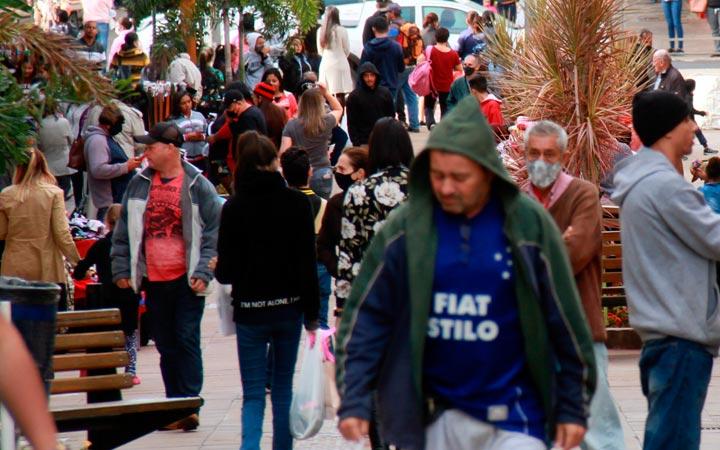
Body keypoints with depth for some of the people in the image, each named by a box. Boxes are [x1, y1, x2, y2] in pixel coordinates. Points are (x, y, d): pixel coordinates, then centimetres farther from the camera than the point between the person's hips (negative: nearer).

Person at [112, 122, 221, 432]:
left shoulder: (198, 186, -5)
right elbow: (123, 229, 11)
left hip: (186, 279, -4)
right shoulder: (139, 185, 7)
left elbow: (213, 232, -4)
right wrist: (121, 269, 5)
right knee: (165, 346, 8)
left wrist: (203, 272, -11)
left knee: (187, 341, -6)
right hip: (153, 281, 4)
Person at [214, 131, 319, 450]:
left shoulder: (234, 207, -6)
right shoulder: (297, 202, -4)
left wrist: (219, 271, 18)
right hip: (289, 305, 1)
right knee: (283, 386, 16)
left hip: (249, 308, -1)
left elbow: (226, 270, -6)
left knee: (253, 391, 1)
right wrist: (312, 313, 2)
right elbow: (308, 260, -4)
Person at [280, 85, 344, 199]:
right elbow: (339, 109, 17)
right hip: (322, 173, 0)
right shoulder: (326, 122, -5)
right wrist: (326, 94, 9)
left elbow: (284, 152, -10)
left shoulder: (291, 125, -7)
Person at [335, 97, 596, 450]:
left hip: (513, 418, -1)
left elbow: (566, 321, 3)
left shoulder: (529, 225, -3)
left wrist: (573, 408, 3)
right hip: (433, 420, 2)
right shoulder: (404, 229, -2)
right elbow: (365, 318, 0)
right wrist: (353, 402, -9)